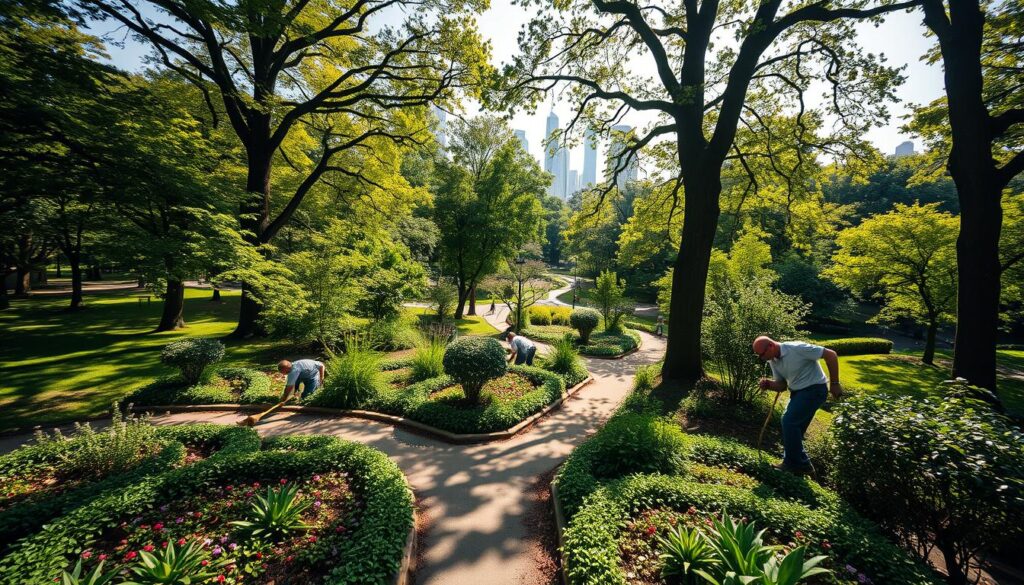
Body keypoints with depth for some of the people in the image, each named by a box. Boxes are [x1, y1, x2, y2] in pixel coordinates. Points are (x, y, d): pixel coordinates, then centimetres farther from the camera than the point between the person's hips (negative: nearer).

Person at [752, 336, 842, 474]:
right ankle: (793, 462, 24)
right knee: (793, 425, 10)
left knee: (789, 422, -14)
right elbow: (782, 385, 8)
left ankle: (797, 464, -1)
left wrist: (834, 383, -16)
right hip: (798, 391, 8)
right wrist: (768, 384, -15)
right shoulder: (773, 361, 0)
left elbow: (830, 355, -19)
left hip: (814, 389, -8)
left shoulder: (796, 348, -25)